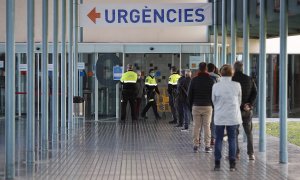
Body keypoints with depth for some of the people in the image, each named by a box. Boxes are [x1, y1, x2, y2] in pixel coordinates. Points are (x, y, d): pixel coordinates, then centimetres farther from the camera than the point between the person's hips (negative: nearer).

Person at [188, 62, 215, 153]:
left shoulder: (194, 80, 2)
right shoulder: (210, 80, -2)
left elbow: (189, 94, 5)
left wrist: (191, 105, 13)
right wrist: (213, 105, 8)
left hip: (196, 106, 1)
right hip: (207, 106, -1)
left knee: (196, 126, 4)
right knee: (207, 126, 2)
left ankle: (196, 146, 4)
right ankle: (207, 146, 1)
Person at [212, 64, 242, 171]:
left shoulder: (216, 86, -9)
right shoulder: (237, 85, -8)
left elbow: (214, 101, 3)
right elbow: (239, 100, 4)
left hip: (219, 117, 0)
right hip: (233, 116, 0)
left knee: (218, 139, 9)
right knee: (232, 139, 9)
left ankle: (217, 164, 9)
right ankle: (232, 164, 8)